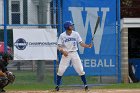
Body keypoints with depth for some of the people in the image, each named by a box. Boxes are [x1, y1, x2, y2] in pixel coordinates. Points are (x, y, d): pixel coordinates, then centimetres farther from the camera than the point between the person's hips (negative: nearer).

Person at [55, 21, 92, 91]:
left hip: (74, 53, 1)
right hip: (66, 54, -1)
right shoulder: (62, 35, -5)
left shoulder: (76, 34, -1)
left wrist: (88, 46, -19)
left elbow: (81, 43, -2)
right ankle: (57, 85, 9)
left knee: (80, 70, -4)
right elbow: (59, 46, -3)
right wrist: (63, 51, -22)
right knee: (60, 70, -6)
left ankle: (85, 85, 6)